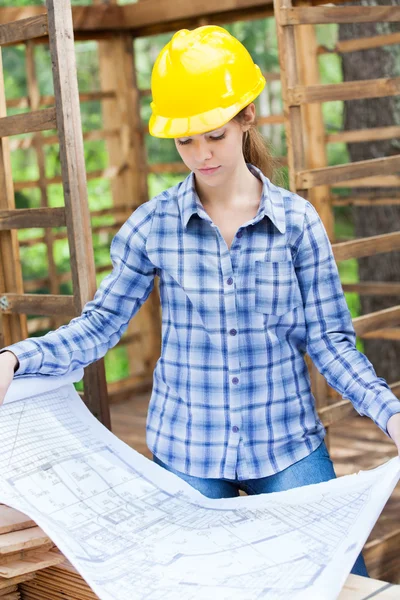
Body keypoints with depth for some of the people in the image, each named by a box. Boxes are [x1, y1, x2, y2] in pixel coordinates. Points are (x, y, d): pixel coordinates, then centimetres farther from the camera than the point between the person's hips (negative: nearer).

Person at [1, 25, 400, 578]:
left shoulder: (296, 220, -5)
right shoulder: (153, 226, -5)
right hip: (185, 451, 1)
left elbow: (327, 338, -3)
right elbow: (99, 325, -3)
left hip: (287, 445, 0)